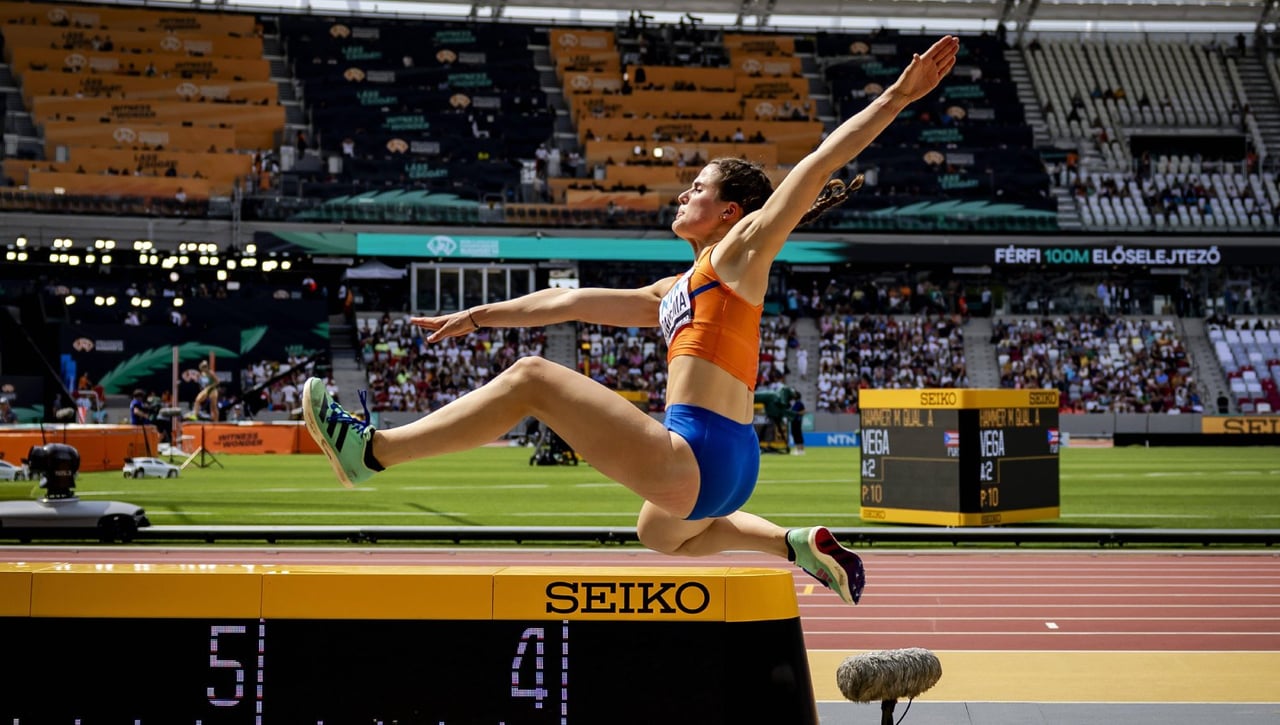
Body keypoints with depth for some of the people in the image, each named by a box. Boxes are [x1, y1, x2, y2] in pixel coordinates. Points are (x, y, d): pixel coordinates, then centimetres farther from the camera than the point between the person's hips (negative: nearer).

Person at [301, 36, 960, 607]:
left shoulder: (741, 250, 4)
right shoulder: (674, 293, 25)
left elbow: (818, 165, -1)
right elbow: (574, 301, 30)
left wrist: (898, 96, -7)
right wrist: (479, 316, 32)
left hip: (697, 458, -10)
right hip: (718, 469, 10)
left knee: (532, 377, -12)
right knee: (661, 534, 44)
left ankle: (372, 452, -13)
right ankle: (803, 546, 30)